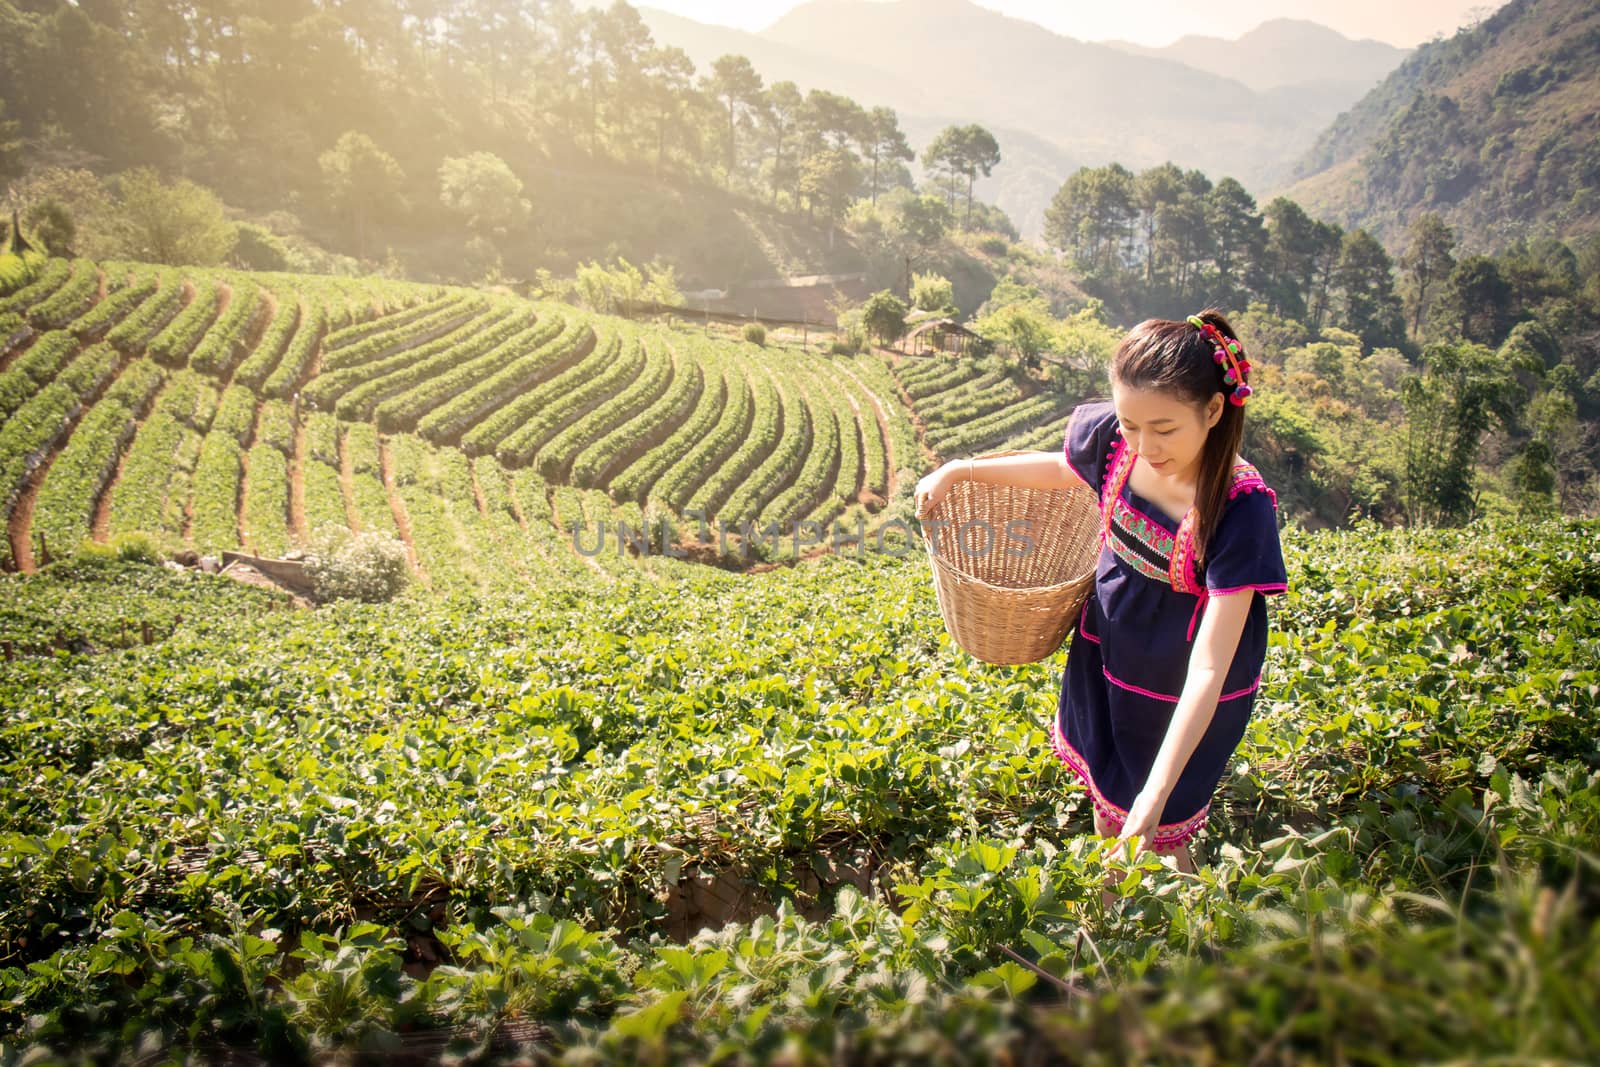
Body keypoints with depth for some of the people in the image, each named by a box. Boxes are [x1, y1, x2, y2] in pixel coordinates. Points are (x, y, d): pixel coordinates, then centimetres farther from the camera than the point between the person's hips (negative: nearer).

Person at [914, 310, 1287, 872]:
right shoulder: (1114, 438, -19)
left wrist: (1155, 796, -41)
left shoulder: (1240, 508, -34)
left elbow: (1209, 668, -37)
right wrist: (957, 470, 5)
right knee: (1106, 811, 26)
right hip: (1105, 657, 6)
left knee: (1157, 841, 11)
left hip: (1181, 698, -6)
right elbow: (1061, 469, 8)